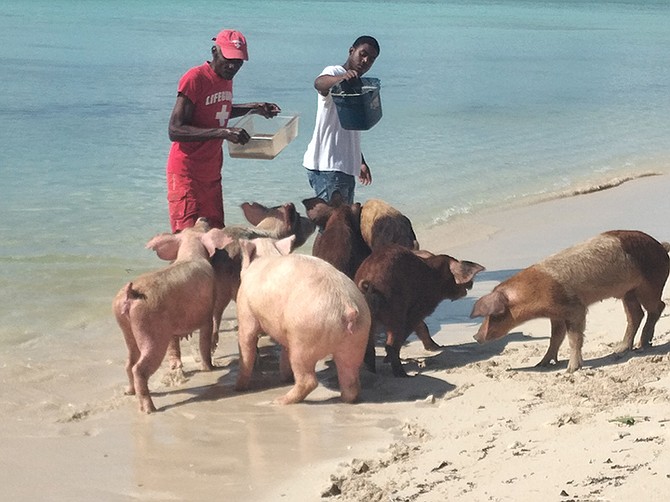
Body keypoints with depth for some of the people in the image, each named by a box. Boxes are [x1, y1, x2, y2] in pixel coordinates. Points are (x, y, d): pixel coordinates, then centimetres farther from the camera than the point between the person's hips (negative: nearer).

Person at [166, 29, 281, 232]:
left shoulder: (226, 78, 9)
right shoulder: (195, 78, -16)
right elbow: (175, 130, -24)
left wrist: (253, 108, 16)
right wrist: (222, 133, -32)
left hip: (212, 173, 8)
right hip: (187, 172, -8)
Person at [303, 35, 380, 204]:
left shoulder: (356, 85, 22)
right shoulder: (334, 72, -7)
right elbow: (319, 83, -34)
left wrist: (361, 162, 32)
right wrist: (341, 78, -55)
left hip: (345, 167, 10)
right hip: (327, 167, -10)